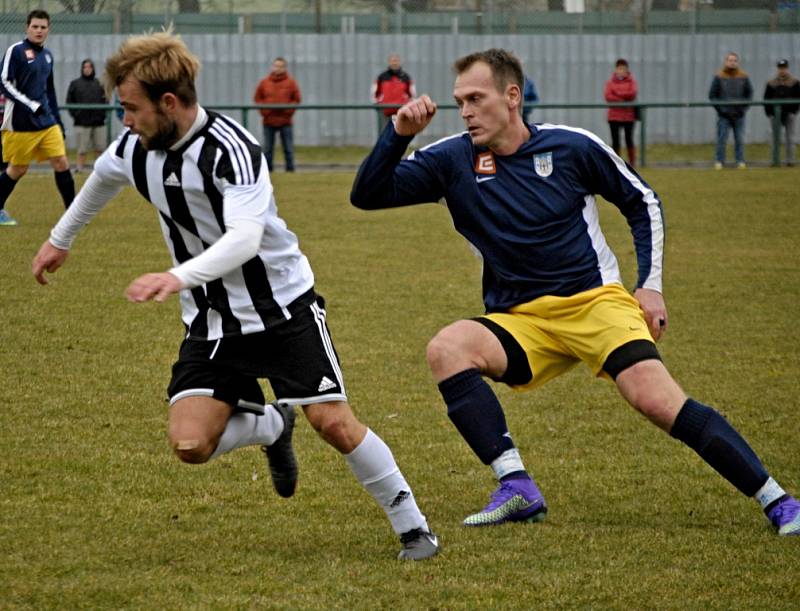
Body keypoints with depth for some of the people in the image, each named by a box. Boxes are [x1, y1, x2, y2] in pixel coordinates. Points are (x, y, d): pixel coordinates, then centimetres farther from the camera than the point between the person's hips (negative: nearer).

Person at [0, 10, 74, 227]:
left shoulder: (47, 55, 12)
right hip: (21, 124, -6)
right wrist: (32, 106, -21)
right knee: (18, 169, 3)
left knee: (61, 164, -3)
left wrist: (57, 119, 20)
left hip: (47, 122, 6)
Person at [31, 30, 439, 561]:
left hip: (284, 307, -5)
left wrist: (179, 277, -55)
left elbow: (244, 239, -39)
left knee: (333, 422, -13)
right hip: (213, 323, 5)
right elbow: (103, 178, 22)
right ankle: (272, 426, 20)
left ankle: (412, 527, 7)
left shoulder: (231, 150, -25)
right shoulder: (134, 148, -4)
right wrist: (61, 239, 36)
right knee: (190, 443, -12)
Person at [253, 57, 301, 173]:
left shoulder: (291, 83, 1)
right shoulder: (264, 82, 4)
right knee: (267, 148, 4)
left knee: (288, 148, 1)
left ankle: (290, 168, 5)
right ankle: (267, 169, 10)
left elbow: (296, 99, 3)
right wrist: (264, 110, -5)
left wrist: (289, 110, -9)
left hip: (285, 121, -1)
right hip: (269, 121, 1)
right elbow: (257, 98, 9)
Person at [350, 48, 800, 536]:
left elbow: (643, 203, 9)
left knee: (656, 400, -24)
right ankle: (517, 487, -28)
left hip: (595, 302, -3)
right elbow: (368, 195, -3)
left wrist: (651, 285, 1)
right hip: (519, 322, 3)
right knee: (446, 348, -26)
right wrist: (399, 134, -18)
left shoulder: (571, 147, -4)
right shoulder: (453, 160, 0)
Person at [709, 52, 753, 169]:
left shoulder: (743, 77, 5)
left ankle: (740, 162, 7)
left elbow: (749, 93, 12)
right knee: (722, 139, -3)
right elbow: (712, 95, 3)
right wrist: (720, 108, -5)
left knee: (740, 139, 2)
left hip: (739, 115, 2)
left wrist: (744, 108, 0)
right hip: (724, 115, -2)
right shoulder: (719, 77, 0)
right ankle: (719, 162, 2)